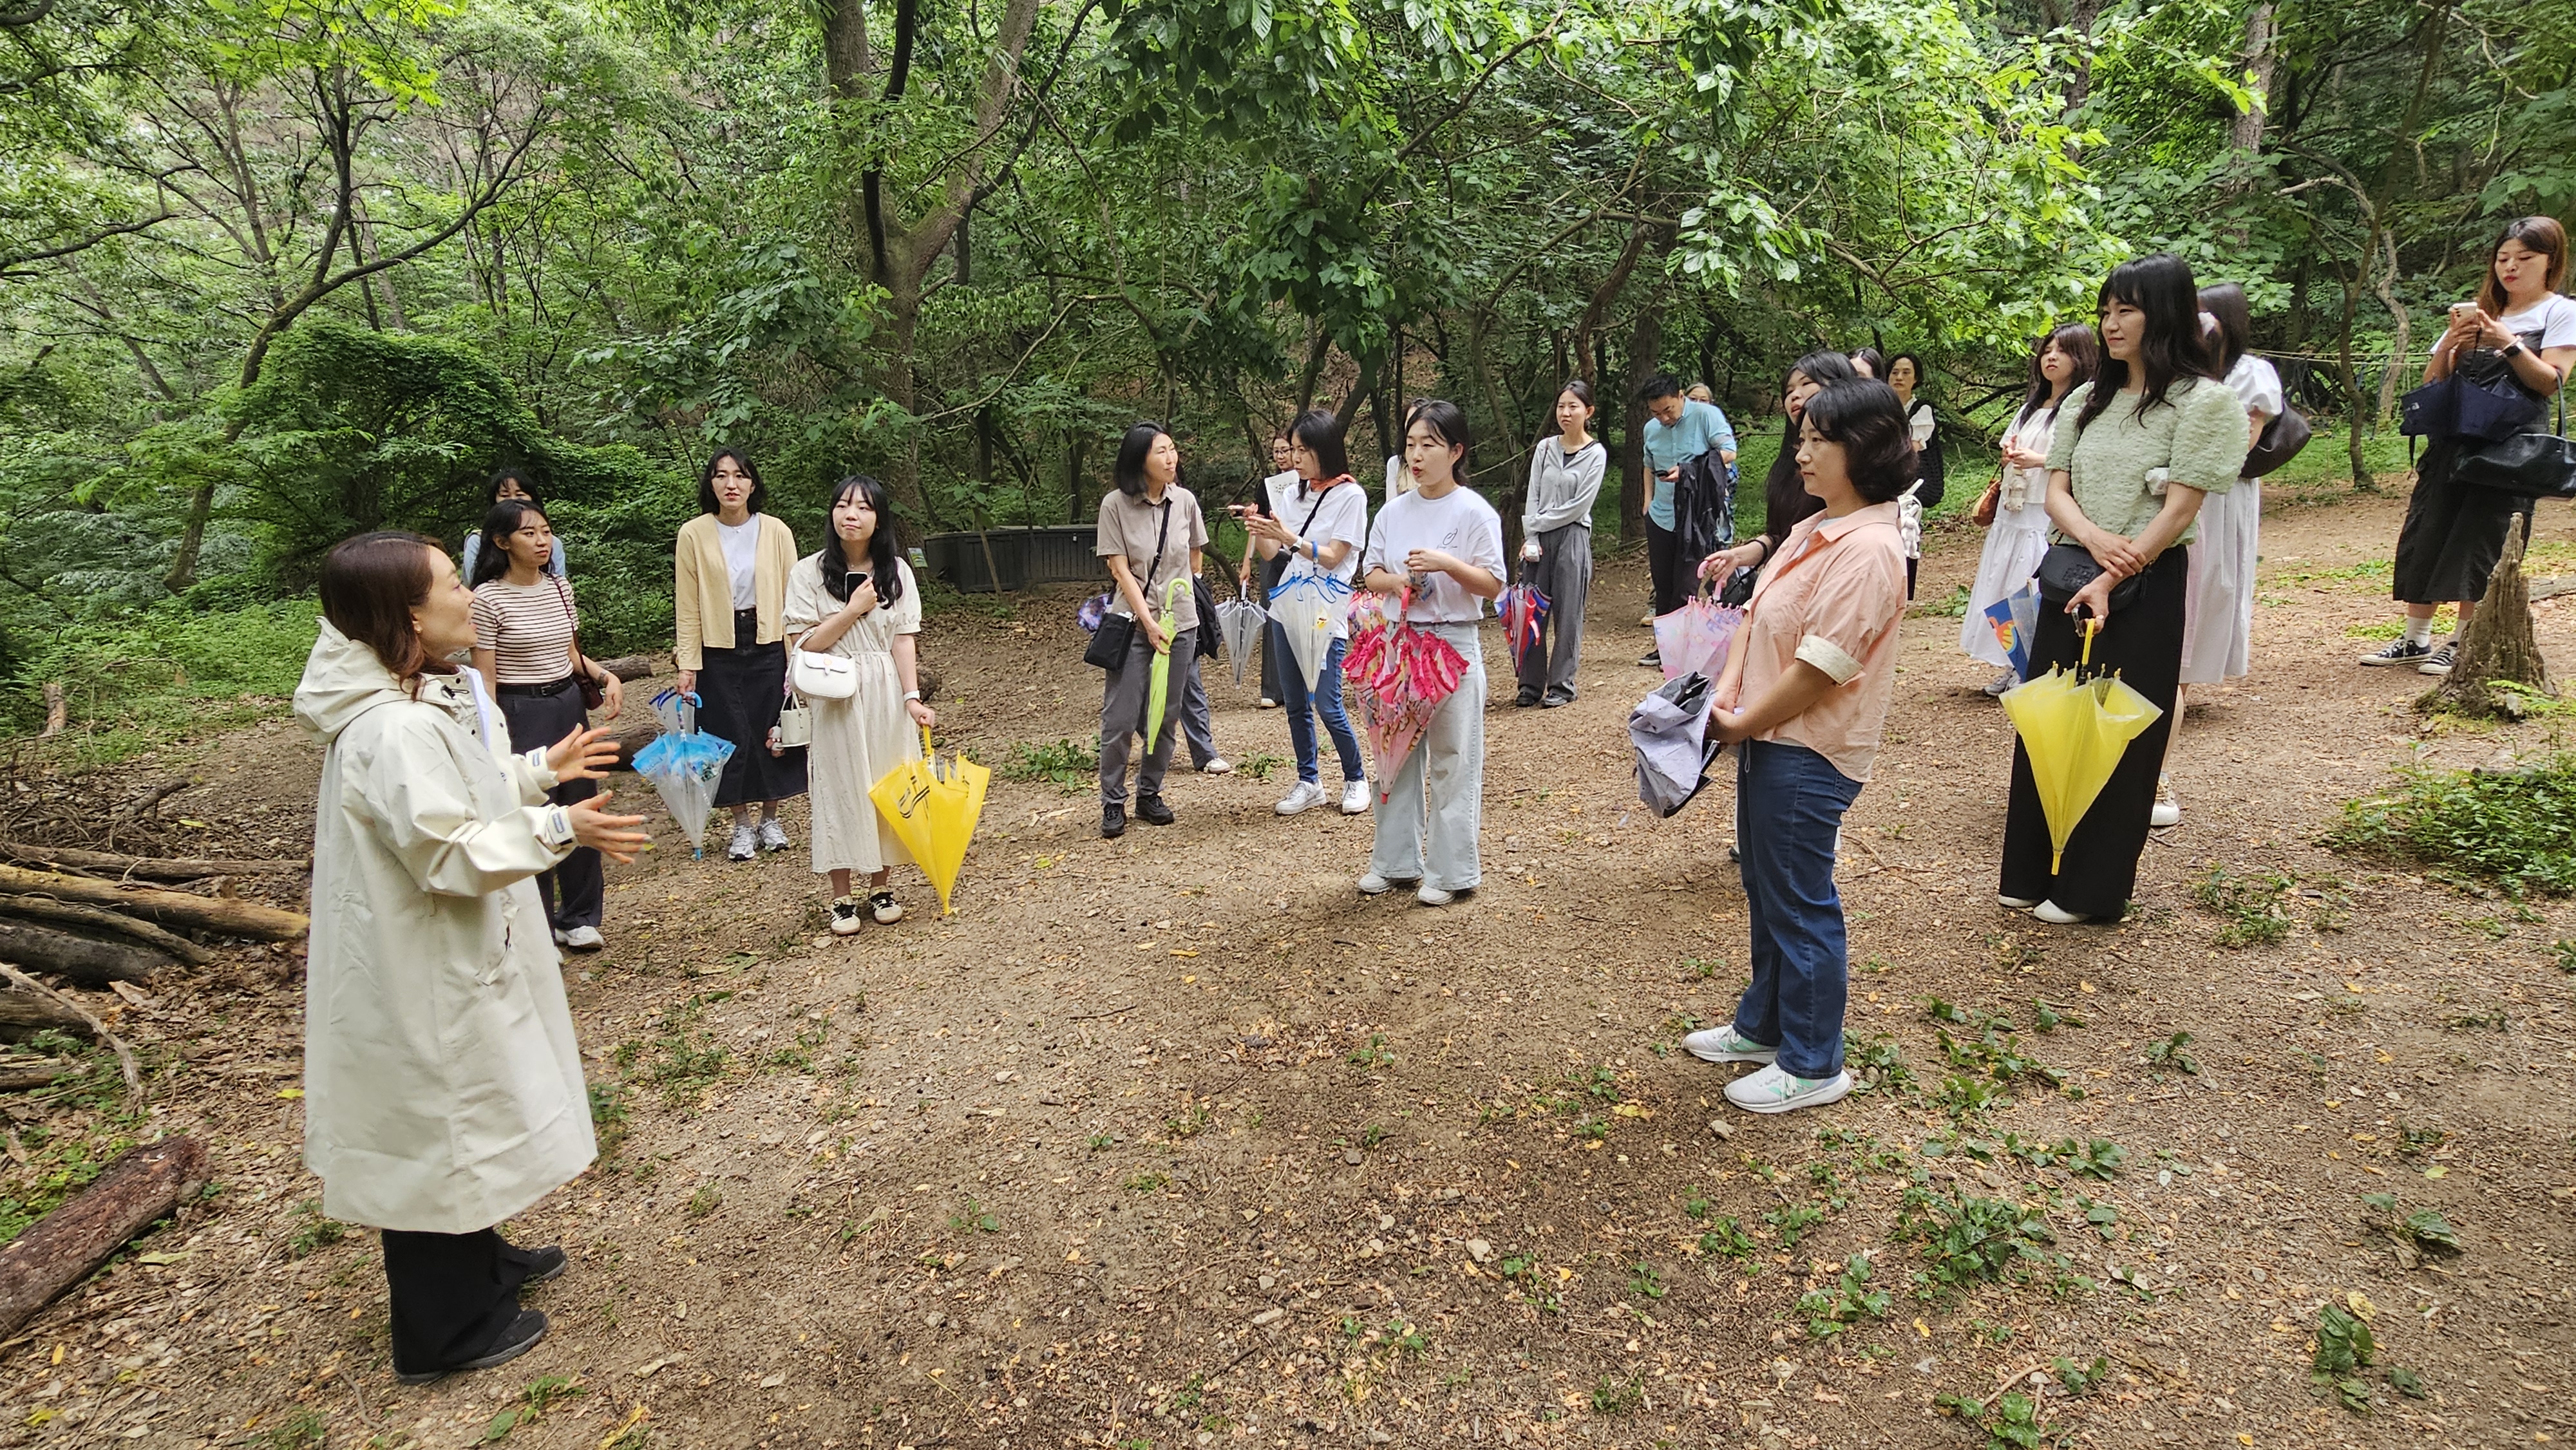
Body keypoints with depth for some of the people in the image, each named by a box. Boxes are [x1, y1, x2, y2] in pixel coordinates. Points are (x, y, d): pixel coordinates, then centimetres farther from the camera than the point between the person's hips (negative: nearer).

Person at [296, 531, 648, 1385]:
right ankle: (446, 1332, 24)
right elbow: (447, 851, -29)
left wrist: (542, 769, 13)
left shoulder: (423, 699, 4)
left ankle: (479, 1262, 45)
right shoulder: (396, 729, -28)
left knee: (463, 1117, 25)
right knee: (437, 1130, 5)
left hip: (450, 955, 11)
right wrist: (557, 830, -26)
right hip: (424, 972, -11)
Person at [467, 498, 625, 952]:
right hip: (521, 714, -6)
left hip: (570, 706, 6)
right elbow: (485, 679, -9)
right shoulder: (488, 599, -10)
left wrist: (606, 677, 0)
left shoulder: (560, 588, 8)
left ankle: (579, 918, 25)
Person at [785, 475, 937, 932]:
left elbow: (904, 638, -1)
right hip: (835, 698, -2)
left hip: (886, 694, 2)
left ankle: (882, 887, 23)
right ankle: (842, 898, 14)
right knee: (839, 789, 3)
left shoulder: (896, 571, 2)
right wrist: (854, 610, -14)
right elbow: (805, 644, -8)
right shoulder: (808, 572, -4)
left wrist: (912, 697, -10)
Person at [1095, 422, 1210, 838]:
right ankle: (1113, 803, 11)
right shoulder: (1115, 505, -6)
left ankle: (1150, 794, 23)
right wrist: (1149, 622, -14)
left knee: (1166, 718, 8)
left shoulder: (1185, 501, 2)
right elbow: (1120, 570, -8)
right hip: (1133, 624, -3)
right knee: (1120, 719, -3)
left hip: (1181, 624, 3)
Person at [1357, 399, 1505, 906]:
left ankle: (1451, 872, 11)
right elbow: (1372, 575, 11)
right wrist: (1396, 582, -10)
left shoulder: (1474, 512, -5)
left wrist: (1446, 564, -22)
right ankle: (1394, 861, 24)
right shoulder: (1393, 512, 8)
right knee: (1396, 753, 11)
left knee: (1452, 759, 1)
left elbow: (1493, 584, -8)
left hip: (1453, 645, -5)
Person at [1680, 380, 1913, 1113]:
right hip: (1767, 739, 10)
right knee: (1765, 892, 21)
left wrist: (1741, 723, -12)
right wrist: (1725, 691, -6)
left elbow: (1819, 669, -23)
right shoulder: (1811, 531, 10)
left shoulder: (1868, 549, -21)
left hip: (1810, 755, -10)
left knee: (1801, 907, 3)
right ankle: (1763, 1027, 39)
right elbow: (1755, 616, 9)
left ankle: (1813, 1065, 20)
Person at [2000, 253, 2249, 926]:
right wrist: (2094, 538, -15)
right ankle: (2033, 871, 22)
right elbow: (2056, 491, 4)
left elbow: (2178, 511, -13)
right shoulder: (2090, 399, 11)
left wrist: (2109, 580, -18)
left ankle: (2090, 887, 15)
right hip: (2070, 576, 6)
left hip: (2143, 588, -6)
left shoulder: (2203, 400, -7)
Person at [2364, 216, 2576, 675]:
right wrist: (2450, 344, -6)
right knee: (2424, 536, 0)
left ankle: (2463, 644, 1)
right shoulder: (2477, 312, 17)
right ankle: (2415, 640, 7)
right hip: (2453, 442, 4)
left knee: (2480, 543, -6)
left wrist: (2508, 343, -16)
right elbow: (2433, 383, 11)